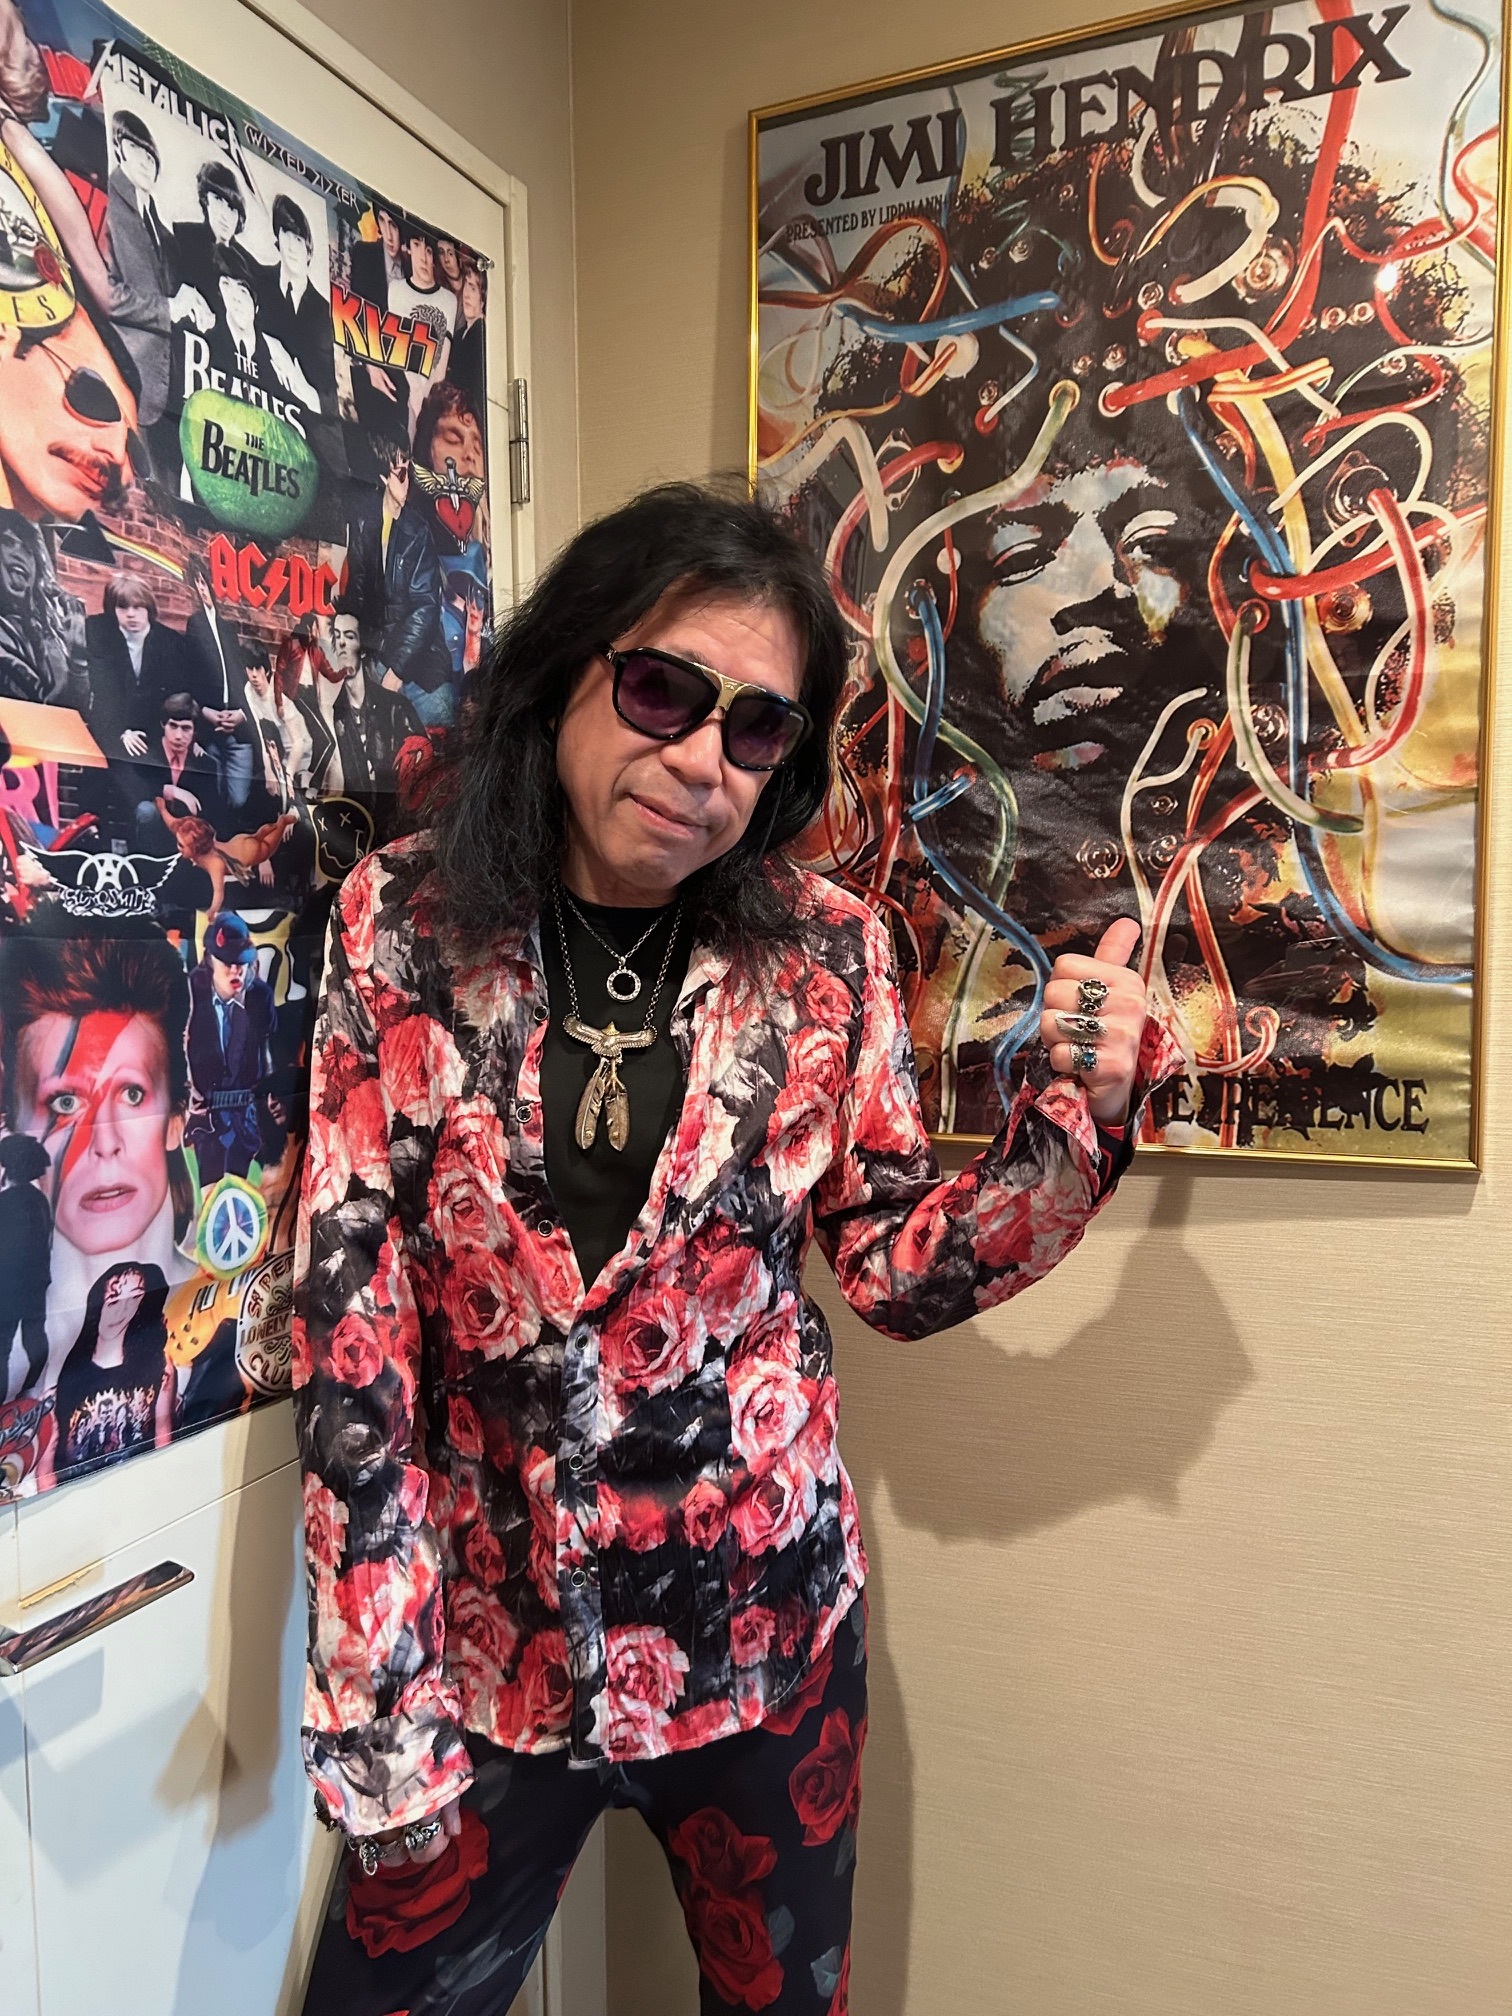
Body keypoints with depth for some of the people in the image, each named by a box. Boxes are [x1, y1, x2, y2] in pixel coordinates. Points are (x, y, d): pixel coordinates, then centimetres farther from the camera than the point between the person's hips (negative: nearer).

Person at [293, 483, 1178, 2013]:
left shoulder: (823, 954, -9)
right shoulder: (402, 923, -11)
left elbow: (899, 1269, -2)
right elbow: (350, 1332, -10)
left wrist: (1074, 1113, -17)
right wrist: (378, 1708, -9)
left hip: (769, 1630, 1)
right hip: (485, 1642, 0)